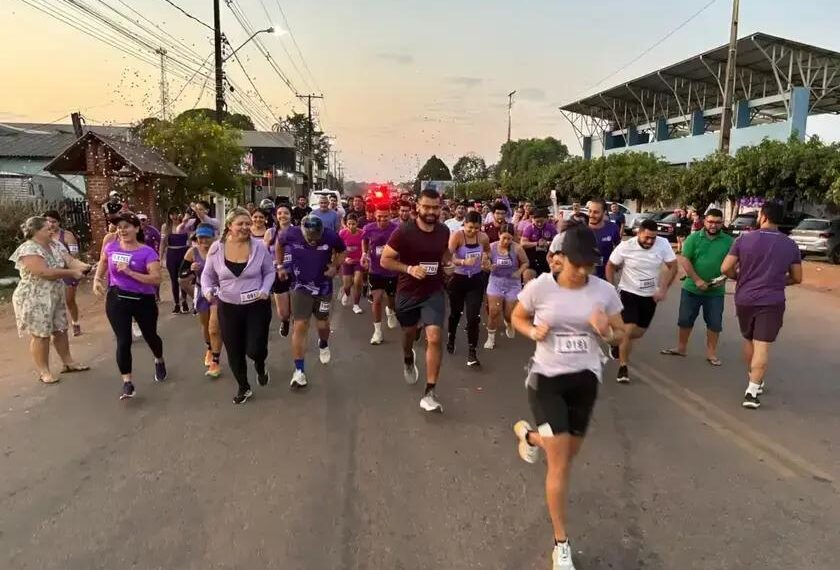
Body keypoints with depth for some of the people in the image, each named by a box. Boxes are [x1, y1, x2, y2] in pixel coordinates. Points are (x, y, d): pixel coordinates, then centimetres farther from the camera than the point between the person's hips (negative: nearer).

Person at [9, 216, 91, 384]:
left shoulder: (55, 245, 5)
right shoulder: (28, 249, -21)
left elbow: (70, 260, -4)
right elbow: (44, 272, -29)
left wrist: (83, 266, -26)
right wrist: (72, 273, -23)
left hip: (56, 296, 8)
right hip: (35, 299, -8)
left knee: (60, 330, 16)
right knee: (41, 335, 1)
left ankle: (68, 363, 28)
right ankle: (43, 371, 12)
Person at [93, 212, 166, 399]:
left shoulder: (147, 252, -15)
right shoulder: (111, 247, -2)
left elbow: (156, 279, -25)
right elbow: (103, 262, 22)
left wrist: (129, 272, -29)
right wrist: (97, 279, 7)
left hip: (143, 300, -2)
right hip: (117, 300, 2)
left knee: (150, 336, 18)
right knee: (123, 341, -5)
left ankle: (159, 361, 49)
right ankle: (127, 383, 2)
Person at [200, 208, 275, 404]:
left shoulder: (259, 246, -9)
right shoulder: (216, 248, -7)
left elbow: (269, 272, 2)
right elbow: (207, 275, 5)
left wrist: (265, 290, -15)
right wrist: (208, 289, -15)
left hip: (257, 305, -2)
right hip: (228, 307, 2)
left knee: (255, 349, -4)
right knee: (234, 351, 11)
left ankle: (260, 366, 35)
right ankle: (243, 387, 34)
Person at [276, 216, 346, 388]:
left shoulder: (331, 236, -22)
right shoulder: (291, 234, -20)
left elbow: (342, 251, 0)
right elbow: (279, 245, 4)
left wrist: (336, 266, -14)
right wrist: (280, 266, 4)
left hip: (323, 288, 1)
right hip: (301, 287, -1)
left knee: (322, 324, 13)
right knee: (300, 326, -8)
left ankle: (323, 344, 50)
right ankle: (299, 370, 1)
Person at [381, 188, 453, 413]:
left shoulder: (444, 231, -4)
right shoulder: (404, 231, -17)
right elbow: (385, 260, -13)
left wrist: (448, 263, -3)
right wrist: (409, 269, -27)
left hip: (434, 292, 1)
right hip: (408, 293, -1)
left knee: (434, 338, -13)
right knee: (409, 333, 21)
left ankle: (430, 392, -7)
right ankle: (408, 359, 57)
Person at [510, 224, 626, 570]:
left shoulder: (604, 291, -7)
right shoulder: (540, 287, -12)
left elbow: (620, 333, 4)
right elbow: (517, 318, 4)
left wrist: (606, 331, -19)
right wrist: (533, 332, -17)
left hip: (585, 378, 4)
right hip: (547, 378, -3)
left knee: (568, 454, 20)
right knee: (560, 464, -3)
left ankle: (528, 434, 53)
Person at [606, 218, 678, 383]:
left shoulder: (663, 244, -14)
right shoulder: (625, 247, -17)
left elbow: (673, 267, -6)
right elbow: (610, 266, -4)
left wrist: (663, 289, -15)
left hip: (650, 295, 3)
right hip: (628, 293, -3)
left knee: (639, 333, 15)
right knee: (628, 329, -15)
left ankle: (619, 343, 46)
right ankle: (623, 367, -2)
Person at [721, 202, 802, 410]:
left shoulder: (744, 239, -5)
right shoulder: (790, 245, 1)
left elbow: (725, 269, -7)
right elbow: (797, 278, 6)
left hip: (745, 299, 1)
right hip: (772, 301, -1)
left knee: (748, 340, 20)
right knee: (762, 346, -3)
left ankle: (754, 381, 34)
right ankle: (752, 391, -10)